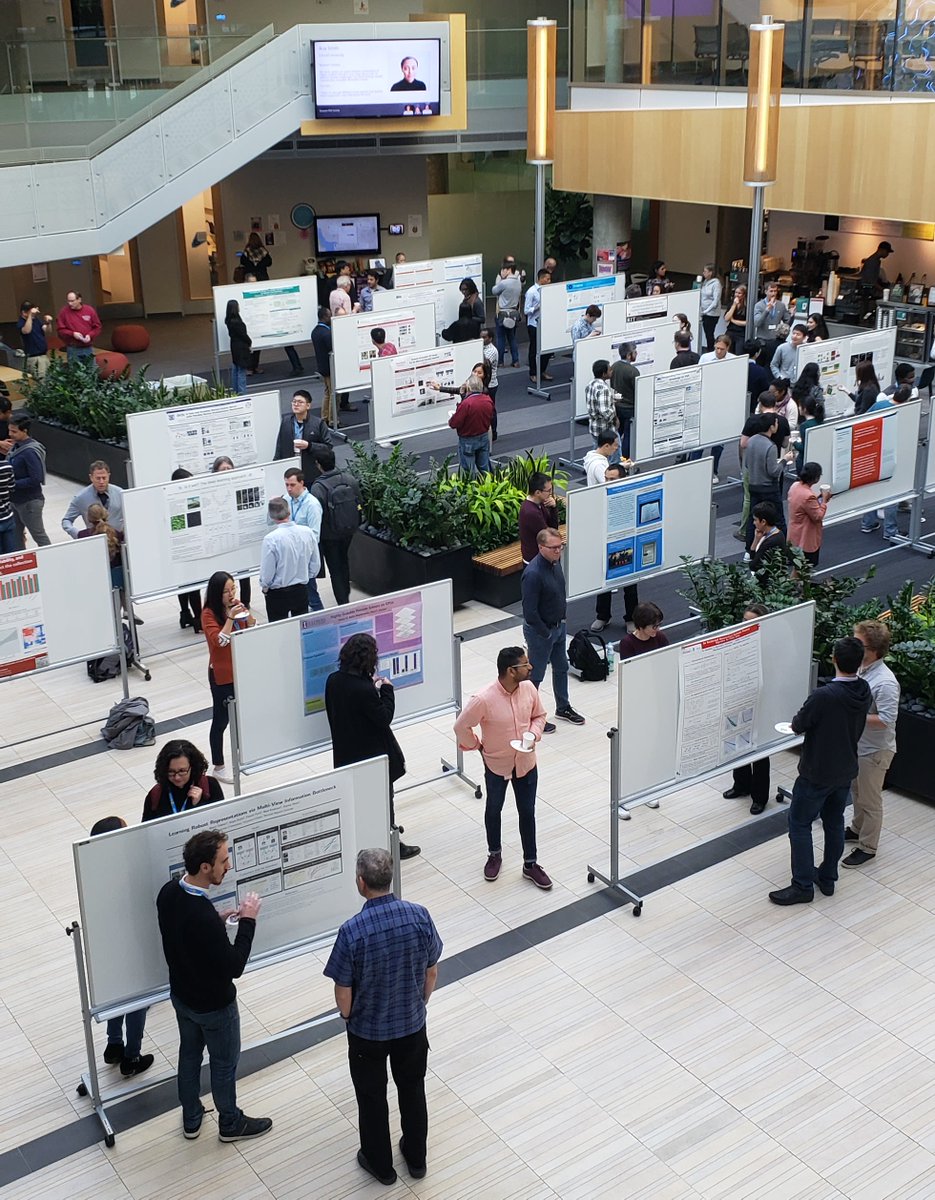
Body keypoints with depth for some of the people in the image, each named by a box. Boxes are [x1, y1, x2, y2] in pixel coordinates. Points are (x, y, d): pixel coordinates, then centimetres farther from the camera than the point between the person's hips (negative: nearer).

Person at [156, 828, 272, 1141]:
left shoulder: (168, 892, -15)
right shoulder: (204, 918, -40)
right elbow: (234, 967, -30)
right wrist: (248, 921, -25)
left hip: (181, 994, 7)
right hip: (213, 1004, -7)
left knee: (189, 1054, 26)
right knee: (224, 1063, 17)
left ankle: (191, 1119, 46)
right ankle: (230, 1124, 39)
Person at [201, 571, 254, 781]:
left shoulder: (238, 605, 1)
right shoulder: (209, 614, -17)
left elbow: (252, 632, 4)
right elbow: (220, 641, -25)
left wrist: (247, 615, -15)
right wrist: (230, 617, -34)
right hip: (222, 675, -6)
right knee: (221, 720, 3)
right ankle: (218, 767, 13)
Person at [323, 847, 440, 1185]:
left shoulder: (352, 931, -29)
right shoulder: (419, 916, -18)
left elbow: (343, 994, -18)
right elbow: (432, 973, -4)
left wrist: (348, 1017, 4)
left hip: (368, 1031, -3)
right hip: (412, 1024, 3)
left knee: (372, 1098, 20)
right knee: (412, 1089, 25)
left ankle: (381, 1165, 39)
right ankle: (416, 1159, 43)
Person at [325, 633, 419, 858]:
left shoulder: (333, 680, -9)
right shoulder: (364, 690, -33)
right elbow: (385, 717, -21)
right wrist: (386, 689, -11)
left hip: (346, 751, 7)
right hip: (372, 753, -7)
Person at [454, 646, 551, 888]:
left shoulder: (529, 688, -14)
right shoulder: (484, 699, -29)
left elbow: (539, 715, 4)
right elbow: (461, 726, -16)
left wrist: (533, 734, -14)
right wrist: (478, 746, -4)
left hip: (526, 763, 3)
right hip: (497, 765, -3)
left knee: (527, 813, 14)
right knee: (494, 810, 18)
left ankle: (530, 864, 29)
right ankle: (494, 854, 42)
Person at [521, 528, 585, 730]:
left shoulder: (555, 561, -3)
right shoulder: (533, 574, -30)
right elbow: (529, 611, -28)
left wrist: (561, 622, 12)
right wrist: (546, 633, -17)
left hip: (558, 626, 9)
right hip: (540, 631, -9)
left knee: (561, 668, 23)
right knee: (535, 675, 7)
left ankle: (563, 708, 41)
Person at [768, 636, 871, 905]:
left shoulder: (824, 696, -30)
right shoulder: (865, 692, -7)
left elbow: (798, 726, -16)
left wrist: (796, 722, 6)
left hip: (817, 774, -7)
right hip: (845, 770, 7)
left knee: (799, 824, 7)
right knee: (834, 823, 20)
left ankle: (803, 886, 10)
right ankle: (828, 879, 32)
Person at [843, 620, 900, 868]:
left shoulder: (885, 683, -30)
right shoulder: (860, 669, -3)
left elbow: (886, 720, -31)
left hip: (874, 750, -8)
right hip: (856, 744, 8)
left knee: (870, 800, 7)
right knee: (856, 791, 26)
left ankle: (868, 847, 22)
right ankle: (858, 829, 47)